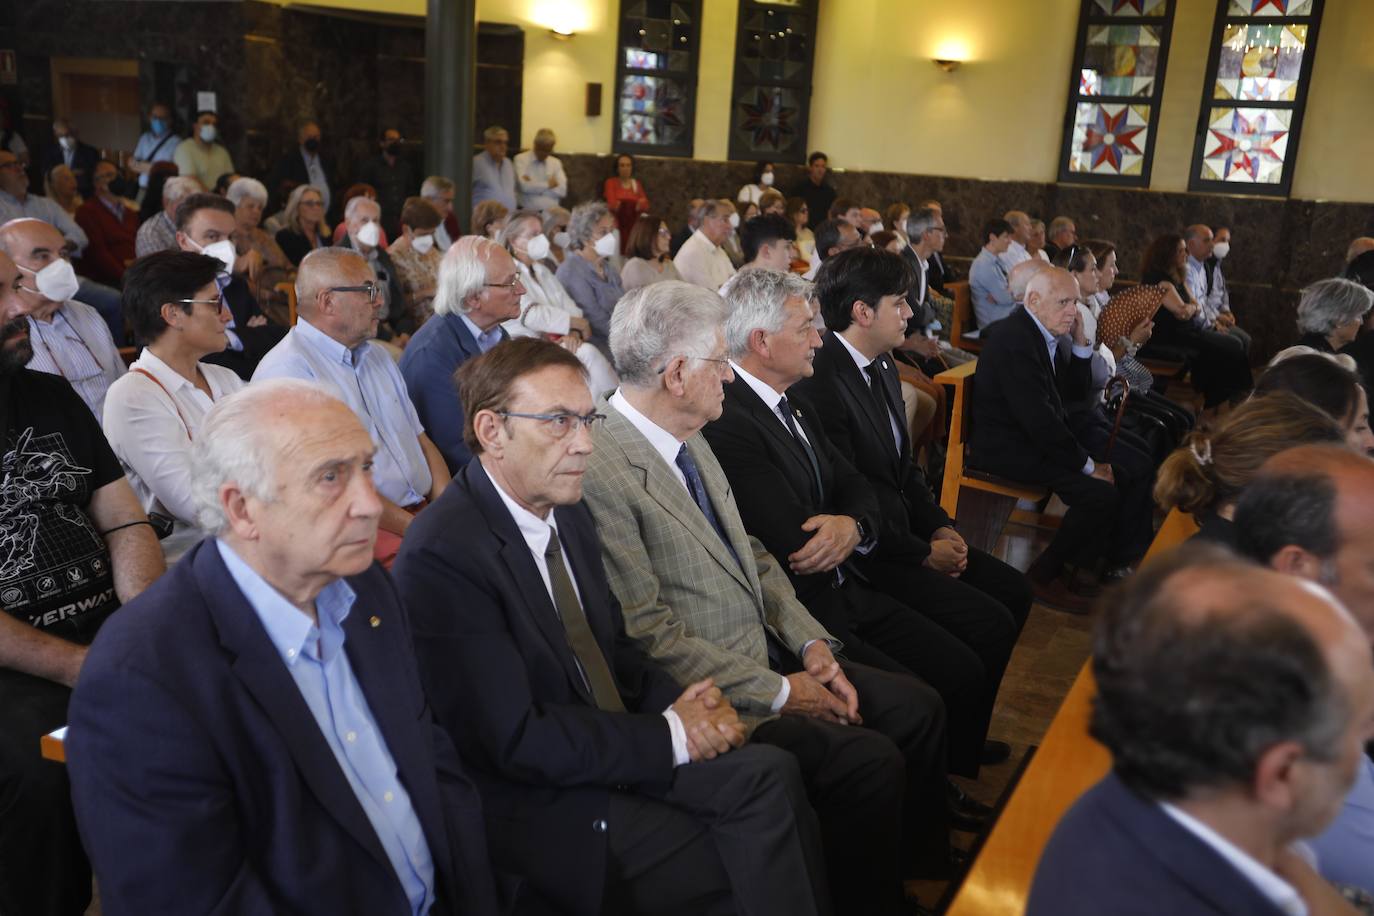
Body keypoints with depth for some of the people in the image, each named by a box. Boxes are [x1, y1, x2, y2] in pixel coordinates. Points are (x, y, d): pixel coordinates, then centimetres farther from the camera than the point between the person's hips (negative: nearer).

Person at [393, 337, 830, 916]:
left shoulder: (567, 512, 6)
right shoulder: (442, 554, -20)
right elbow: (516, 740, -21)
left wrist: (680, 705, -5)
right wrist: (669, 736, -16)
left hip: (612, 754, 7)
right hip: (541, 811, -7)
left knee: (771, 774, -16)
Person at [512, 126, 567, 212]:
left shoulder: (556, 163, 15)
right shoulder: (521, 159, 4)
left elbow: (562, 191, 1)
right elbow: (524, 186, -12)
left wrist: (533, 185, -5)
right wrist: (548, 184, 1)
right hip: (528, 212, -3)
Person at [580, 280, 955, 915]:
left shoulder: (689, 438, 7)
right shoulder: (602, 470, -22)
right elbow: (651, 634, -21)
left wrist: (810, 643, 0)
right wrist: (778, 692, -15)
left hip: (770, 654, 9)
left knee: (919, 708, 3)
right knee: (871, 761, -19)